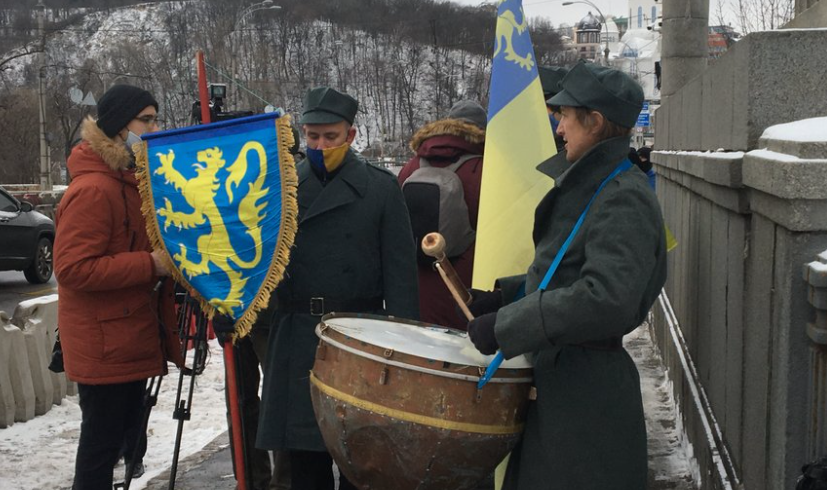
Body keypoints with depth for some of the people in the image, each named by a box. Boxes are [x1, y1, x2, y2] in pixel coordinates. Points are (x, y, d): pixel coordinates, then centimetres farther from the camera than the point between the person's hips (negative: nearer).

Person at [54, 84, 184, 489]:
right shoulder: (91, 189, -19)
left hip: (131, 339, 10)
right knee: (101, 445, 0)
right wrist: (151, 264, -25)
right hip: (104, 345, -10)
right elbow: (72, 269, -24)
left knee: (124, 436, 17)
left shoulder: (133, 180, 13)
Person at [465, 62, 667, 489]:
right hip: (554, 378, 9)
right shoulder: (588, 188, 13)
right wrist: (505, 295, 10)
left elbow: (607, 300, -31)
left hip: (585, 394, -9)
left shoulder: (623, 199, -19)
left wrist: (504, 326, -26)